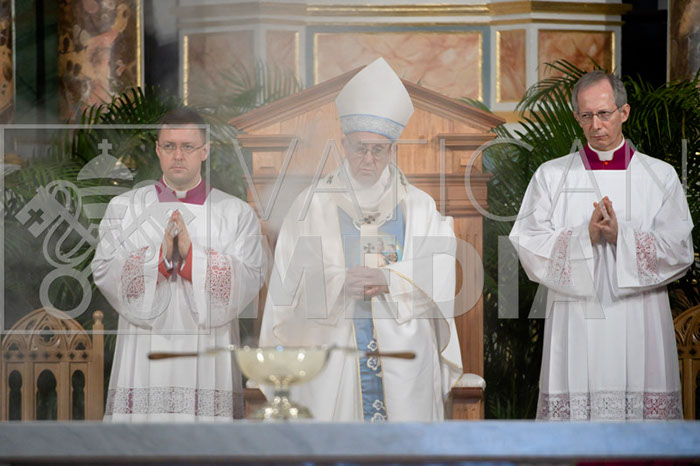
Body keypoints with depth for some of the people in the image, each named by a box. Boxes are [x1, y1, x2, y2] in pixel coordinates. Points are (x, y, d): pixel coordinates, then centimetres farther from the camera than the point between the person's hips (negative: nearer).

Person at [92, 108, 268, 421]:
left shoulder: (237, 214, 10)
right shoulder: (123, 208, 12)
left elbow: (249, 280, -2)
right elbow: (104, 273, 0)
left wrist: (192, 255, -15)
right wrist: (160, 255, -15)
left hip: (208, 360, 0)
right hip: (143, 357, 0)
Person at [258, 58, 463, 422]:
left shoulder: (418, 207, 10)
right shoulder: (312, 206, 8)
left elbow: (440, 275, 1)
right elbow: (292, 279, 1)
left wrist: (389, 280, -15)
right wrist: (339, 284, -17)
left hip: (403, 357, 1)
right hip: (332, 354, -1)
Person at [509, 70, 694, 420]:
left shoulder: (661, 176, 9)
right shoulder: (550, 176, 10)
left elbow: (679, 251, 1)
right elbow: (528, 247, 0)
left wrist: (621, 236, -13)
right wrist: (586, 237, -14)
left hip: (639, 325, 0)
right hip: (575, 324, 0)